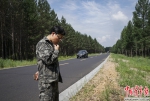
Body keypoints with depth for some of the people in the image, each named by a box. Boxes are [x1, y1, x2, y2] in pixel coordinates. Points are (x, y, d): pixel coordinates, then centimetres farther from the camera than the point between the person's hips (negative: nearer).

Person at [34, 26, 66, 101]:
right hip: (46, 81, -9)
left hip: (54, 79, 9)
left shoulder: (52, 44, 17)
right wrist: (56, 50, -7)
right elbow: (49, 60, -22)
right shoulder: (42, 44, -12)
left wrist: (40, 71, 21)